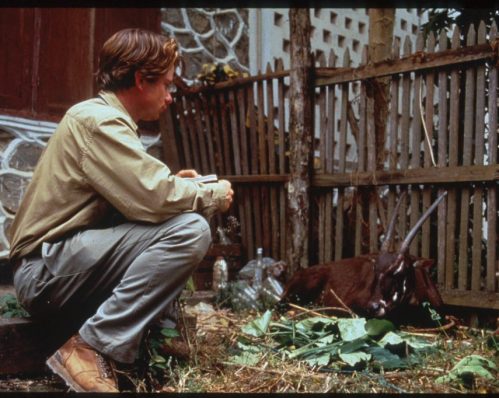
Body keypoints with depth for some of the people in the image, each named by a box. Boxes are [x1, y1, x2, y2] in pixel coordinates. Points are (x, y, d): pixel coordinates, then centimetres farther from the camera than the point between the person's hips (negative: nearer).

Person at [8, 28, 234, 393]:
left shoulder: (105, 119, 15)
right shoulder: (97, 119, -16)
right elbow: (154, 200, -25)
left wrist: (172, 183, 4)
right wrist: (215, 195, -8)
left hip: (71, 259, 10)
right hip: (46, 270, -10)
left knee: (184, 216, 16)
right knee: (190, 229, -25)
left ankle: (158, 329, 6)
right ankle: (91, 348, -20)